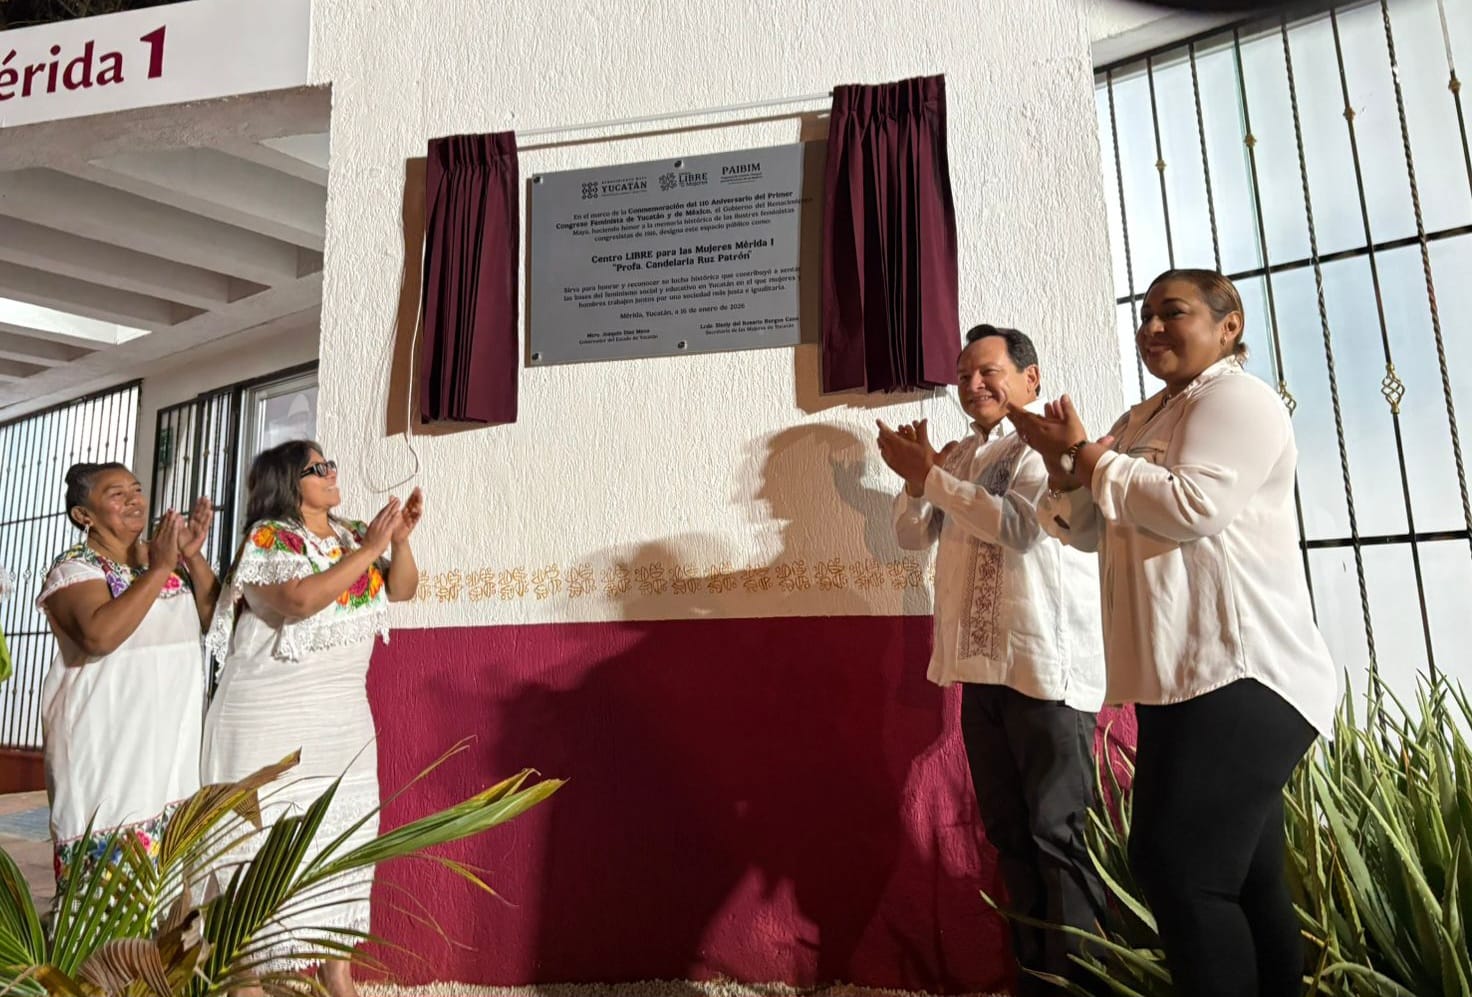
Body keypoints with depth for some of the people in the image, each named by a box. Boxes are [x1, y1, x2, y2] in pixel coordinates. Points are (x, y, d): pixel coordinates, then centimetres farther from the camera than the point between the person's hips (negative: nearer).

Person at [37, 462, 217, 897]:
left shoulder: (168, 556, 10)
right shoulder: (74, 566, -8)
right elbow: (98, 635, -26)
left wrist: (193, 555, -7)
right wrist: (160, 569, -21)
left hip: (173, 731, 6)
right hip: (108, 737, -5)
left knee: (167, 856, 10)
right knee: (108, 852, -3)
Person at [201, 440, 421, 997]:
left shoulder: (352, 534, 8)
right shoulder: (267, 537, -9)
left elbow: (402, 589, 7)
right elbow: (299, 600, -25)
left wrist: (400, 539, -9)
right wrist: (368, 549, -23)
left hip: (345, 721, 6)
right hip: (272, 725, -6)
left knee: (342, 837, 10)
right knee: (267, 843, -1)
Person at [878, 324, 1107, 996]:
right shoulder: (960, 456, 16)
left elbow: (1021, 525, -22)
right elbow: (911, 536, 12)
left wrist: (929, 474, -18)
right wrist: (915, 477, -5)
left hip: (1047, 665, -7)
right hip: (981, 668, 8)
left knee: (1058, 834, -2)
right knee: (1009, 833, 15)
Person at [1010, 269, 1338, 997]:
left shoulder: (1236, 398, -7)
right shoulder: (1144, 418, 19)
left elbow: (1191, 506, -23)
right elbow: (1092, 532, 16)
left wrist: (1088, 452, -11)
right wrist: (1063, 465, -3)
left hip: (1243, 678, -9)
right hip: (1185, 680, 9)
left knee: (1177, 865, -10)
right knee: (1244, 880, 15)